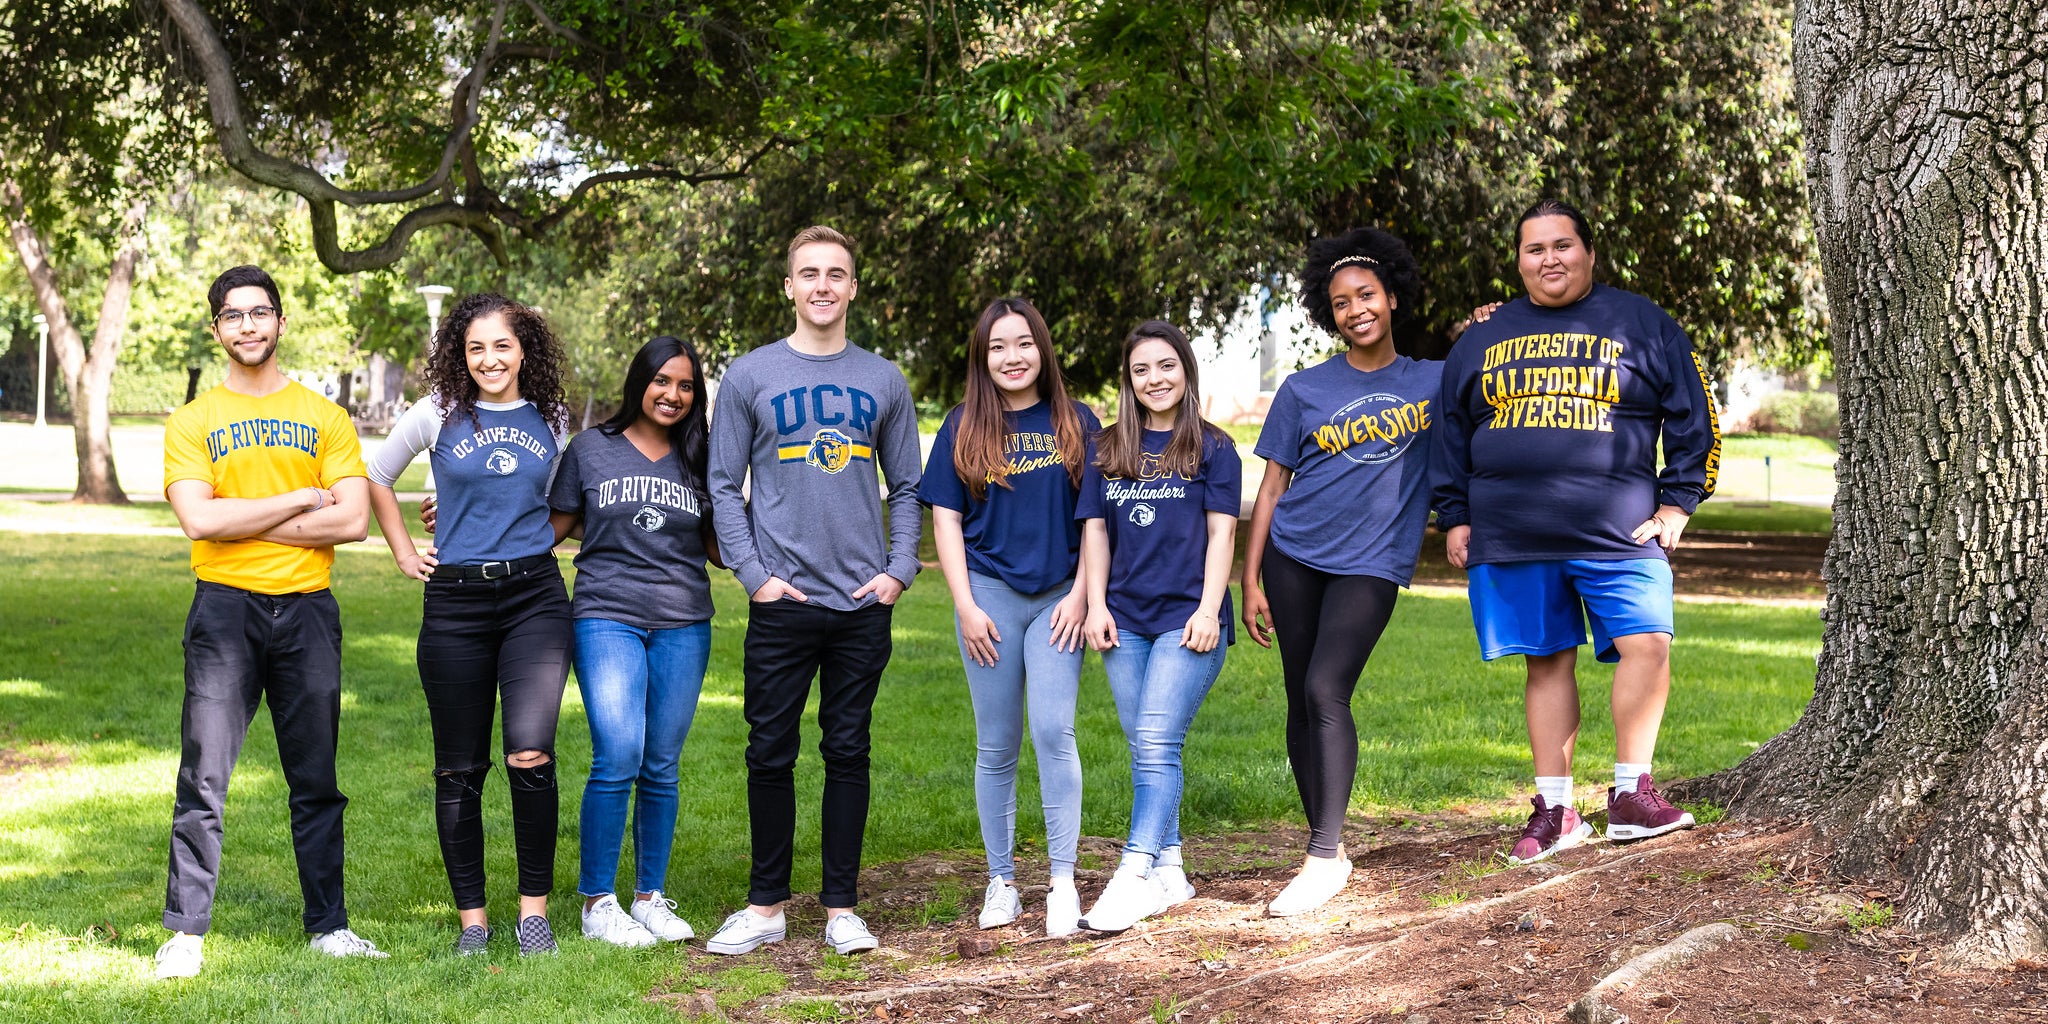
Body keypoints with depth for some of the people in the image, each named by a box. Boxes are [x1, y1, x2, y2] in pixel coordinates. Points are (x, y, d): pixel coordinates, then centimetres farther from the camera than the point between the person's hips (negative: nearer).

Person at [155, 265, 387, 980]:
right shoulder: (191, 423, 6)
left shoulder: (325, 418, 8)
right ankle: (185, 932, 3)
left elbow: (353, 520, -4)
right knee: (203, 779, -4)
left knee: (316, 781, 8)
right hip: (224, 607, -1)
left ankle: (328, 926, 16)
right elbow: (199, 520, -10)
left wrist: (245, 519, -8)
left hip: (307, 610, 1)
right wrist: (298, 500, -8)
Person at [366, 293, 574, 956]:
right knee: (460, 769, 4)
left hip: (535, 596, 0)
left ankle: (534, 907, -2)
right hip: (456, 602, 0)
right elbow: (376, 475, 17)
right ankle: (472, 918, 16)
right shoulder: (439, 415, 3)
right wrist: (404, 553, 13)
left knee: (530, 755, -17)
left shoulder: (551, 420, 8)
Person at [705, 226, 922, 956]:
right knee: (770, 755, 3)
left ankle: (841, 908, 15)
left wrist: (899, 569, -1)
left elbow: (907, 488, 12)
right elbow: (723, 486, 2)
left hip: (864, 603, 2)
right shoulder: (750, 376, 3)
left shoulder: (884, 381, 9)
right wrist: (754, 573, -8)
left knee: (848, 753, 7)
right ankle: (765, 907, 15)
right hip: (783, 602, -1)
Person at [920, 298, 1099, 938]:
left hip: (1058, 597, -1)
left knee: (1053, 731, -11)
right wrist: (965, 607, -4)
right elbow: (945, 521, 4)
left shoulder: (1075, 424, 6)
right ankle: (1001, 881, 16)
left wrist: (1081, 594, -4)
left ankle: (1063, 883, -4)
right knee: (997, 745, 6)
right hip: (990, 595, 1)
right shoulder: (963, 429, 5)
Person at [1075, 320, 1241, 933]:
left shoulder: (1212, 450, 5)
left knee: (1156, 743, -13)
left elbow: (1221, 533, -1)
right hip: (1125, 619, 4)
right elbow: (1094, 529, 12)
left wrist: (1208, 610, -10)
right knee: (1145, 749, 5)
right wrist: (1096, 604, 2)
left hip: (1186, 619, -4)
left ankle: (1134, 876, -18)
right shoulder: (1108, 449, 14)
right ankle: (1169, 870, 12)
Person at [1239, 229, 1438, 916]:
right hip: (1293, 556, 2)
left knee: (1326, 691, -17)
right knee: (1301, 701, 3)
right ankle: (1329, 850, 15)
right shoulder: (1303, 391, 7)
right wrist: (1249, 582, 2)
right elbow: (1271, 489, 8)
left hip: (1372, 563, -2)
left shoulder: (1433, 382, 8)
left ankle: (1323, 858, -13)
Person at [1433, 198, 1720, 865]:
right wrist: (1455, 518, 14)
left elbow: (1694, 419, 8)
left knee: (1647, 643, -15)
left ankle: (1631, 796, -4)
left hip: (1617, 533, -2)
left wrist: (1676, 504, 1)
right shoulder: (1483, 339, 14)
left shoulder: (1642, 326, 7)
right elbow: (1450, 433, 21)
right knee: (1547, 663, 5)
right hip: (1510, 538, 2)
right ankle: (1554, 809, 13)